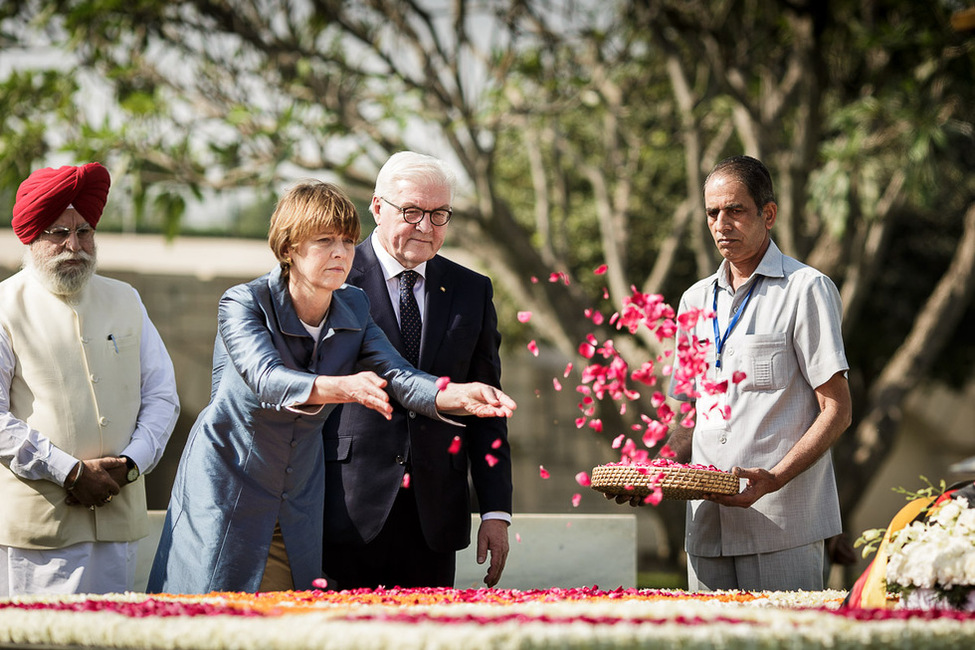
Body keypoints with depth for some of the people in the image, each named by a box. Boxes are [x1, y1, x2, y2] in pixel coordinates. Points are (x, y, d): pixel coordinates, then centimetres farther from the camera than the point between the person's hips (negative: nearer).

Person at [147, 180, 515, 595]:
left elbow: (398, 377, -12)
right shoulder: (243, 305, -16)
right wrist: (343, 387, -53)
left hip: (300, 508, 5)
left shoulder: (353, 309, 1)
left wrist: (460, 395, -34)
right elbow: (268, 380, -33)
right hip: (226, 494, -5)